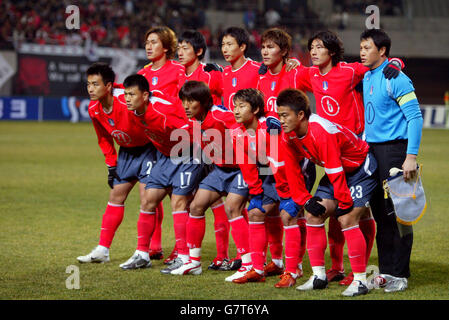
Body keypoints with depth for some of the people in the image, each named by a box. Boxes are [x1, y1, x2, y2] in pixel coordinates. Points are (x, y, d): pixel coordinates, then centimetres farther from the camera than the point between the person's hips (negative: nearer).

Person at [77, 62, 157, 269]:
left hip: (147, 149, -7)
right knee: (115, 196, 9)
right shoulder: (94, 109, -8)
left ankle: (143, 254, -12)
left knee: (146, 197, -14)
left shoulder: (128, 102, -31)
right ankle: (102, 250, 16)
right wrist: (111, 165, 8)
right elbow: (104, 139, 10)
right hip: (126, 152, 7)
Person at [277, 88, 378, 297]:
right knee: (313, 215, -1)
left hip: (360, 168, -8)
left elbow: (336, 173, -29)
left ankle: (360, 280, -14)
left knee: (347, 219, -20)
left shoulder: (321, 132, -35)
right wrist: (305, 200, -4)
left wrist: (344, 204, -22)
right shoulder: (288, 135, -10)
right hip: (336, 171, 8)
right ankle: (318, 276, 6)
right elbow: (292, 170, 0)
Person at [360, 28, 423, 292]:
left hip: (394, 150, -8)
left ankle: (400, 274, 0)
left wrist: (411, 156, -19)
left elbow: (415, 117, -14)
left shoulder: (395, 79, -11)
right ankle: (386, 270, 17)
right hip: (372, 150, 8)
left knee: (396, 213, -6)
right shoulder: (366, 78, 12)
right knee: (380, 214, 10)